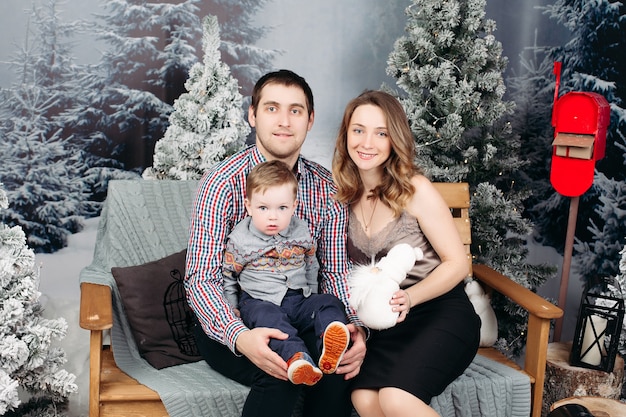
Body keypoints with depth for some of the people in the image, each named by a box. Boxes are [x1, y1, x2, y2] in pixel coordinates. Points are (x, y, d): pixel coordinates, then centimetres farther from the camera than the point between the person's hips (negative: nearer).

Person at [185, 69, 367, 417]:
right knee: (280, 373, -32)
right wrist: (240, 336, -36)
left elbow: (335, 271, 1)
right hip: (229, 323, -3)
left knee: (341, 362, -26)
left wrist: (355, 328, -19)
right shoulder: (224, 181, -13)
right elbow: (200, 278, -18)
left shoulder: (326, 186, 0)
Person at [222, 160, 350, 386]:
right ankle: (296, 357, -57)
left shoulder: (301, 232, 5)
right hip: (259, 302, -3)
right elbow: (228, 277, 5)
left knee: (330, 303, -21)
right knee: (268, 316, -36)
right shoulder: (240, 240, -5)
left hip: (299, 299, 4)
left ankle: (331, 347, -49)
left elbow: (311, 265, 20)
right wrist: (232, 310, 3)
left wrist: (311, 295, 18)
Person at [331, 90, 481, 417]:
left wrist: (409, 297, -23)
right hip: (382, 321, 4)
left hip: (440, 312, -4)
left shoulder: (415, 189, -11)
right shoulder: (345, 194, 3)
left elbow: (458, 264, -8)